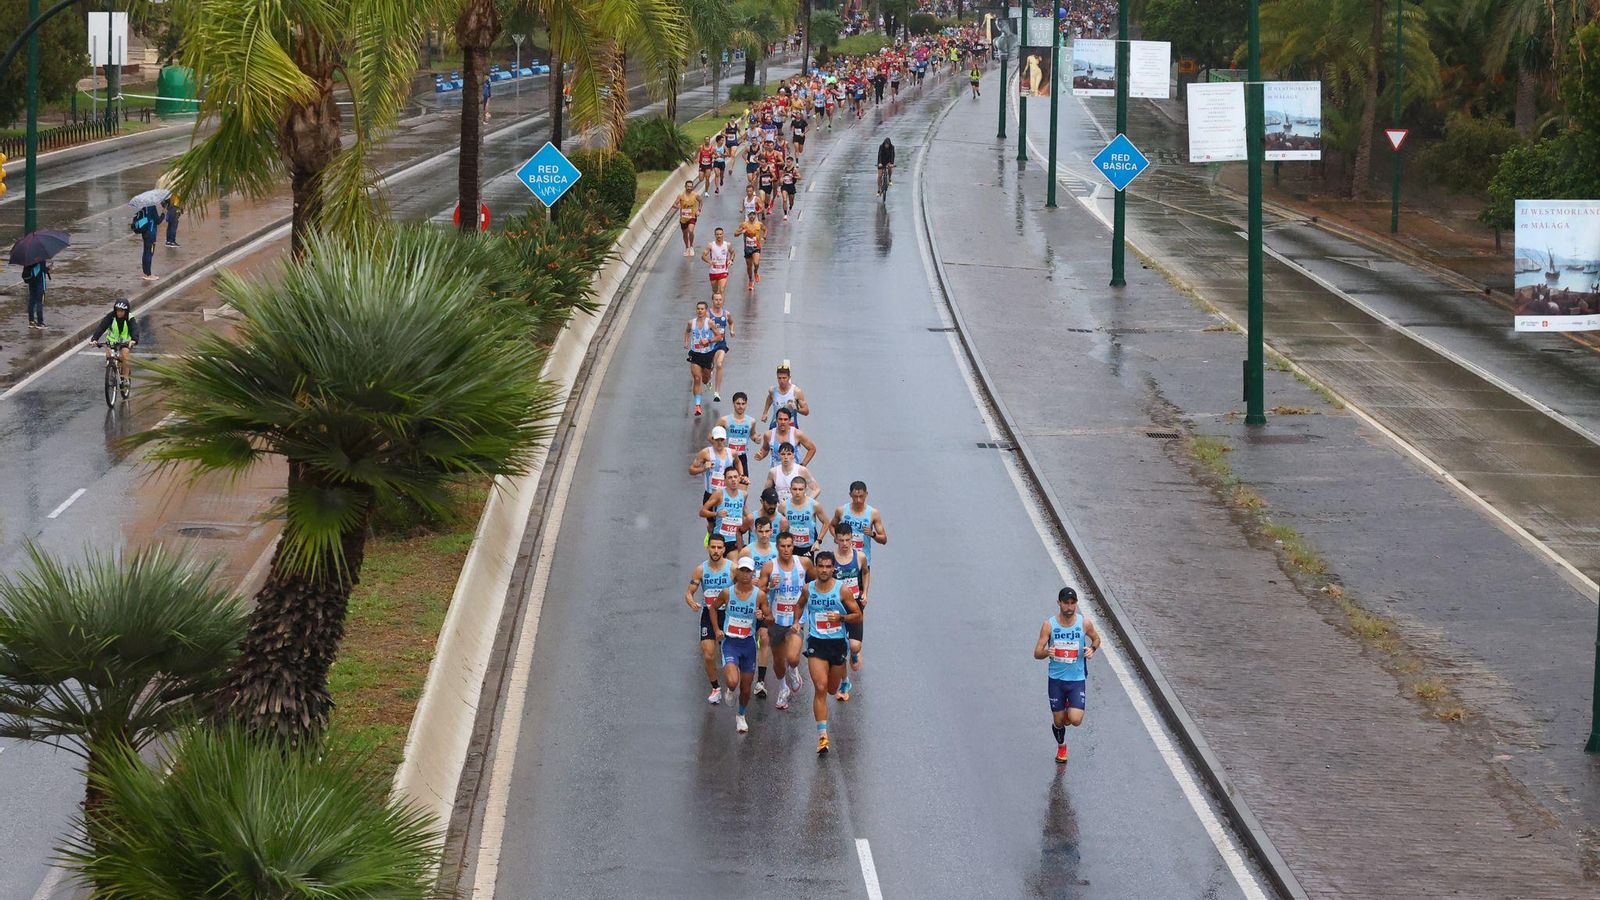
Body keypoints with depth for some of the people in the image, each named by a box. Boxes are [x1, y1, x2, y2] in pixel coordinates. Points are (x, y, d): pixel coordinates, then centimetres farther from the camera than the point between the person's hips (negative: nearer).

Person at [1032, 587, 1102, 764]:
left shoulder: (1084, 623, -7)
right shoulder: (1049, 625, -10)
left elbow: (1096, 639, 14)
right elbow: (1037, 653, -8)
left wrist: (1092, 649, -9)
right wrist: (1046, 652, -31)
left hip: (1077, 678, 0)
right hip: (1056, 678, 0)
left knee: (1075, 720, -13)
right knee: (1058, 721, 9)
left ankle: (1070, 709, 24)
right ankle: (1061, 747, 40)